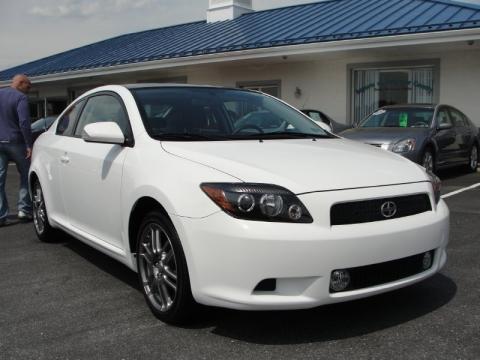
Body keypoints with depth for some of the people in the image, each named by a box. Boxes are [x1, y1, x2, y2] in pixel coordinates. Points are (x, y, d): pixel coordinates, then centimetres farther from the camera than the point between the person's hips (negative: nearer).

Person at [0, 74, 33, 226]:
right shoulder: (20, 97, -10)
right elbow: (24, 122, -20)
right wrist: (29, 145, -18)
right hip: (15, 141, -5)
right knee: (26, 175, 11)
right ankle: (24, 209, 9)